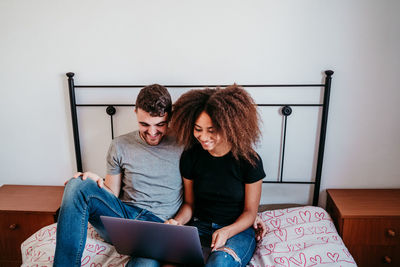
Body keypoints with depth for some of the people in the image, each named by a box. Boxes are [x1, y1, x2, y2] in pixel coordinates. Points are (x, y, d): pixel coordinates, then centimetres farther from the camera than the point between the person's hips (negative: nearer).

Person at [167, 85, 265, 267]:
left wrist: (227, 231, -21)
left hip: (237, 230, -2)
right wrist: (178, 221, -13)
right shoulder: (190, 156, -1)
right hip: (199, 228, 2)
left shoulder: (249, 161, -10)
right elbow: (189, 203, 8)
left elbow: (250, 212, -3)